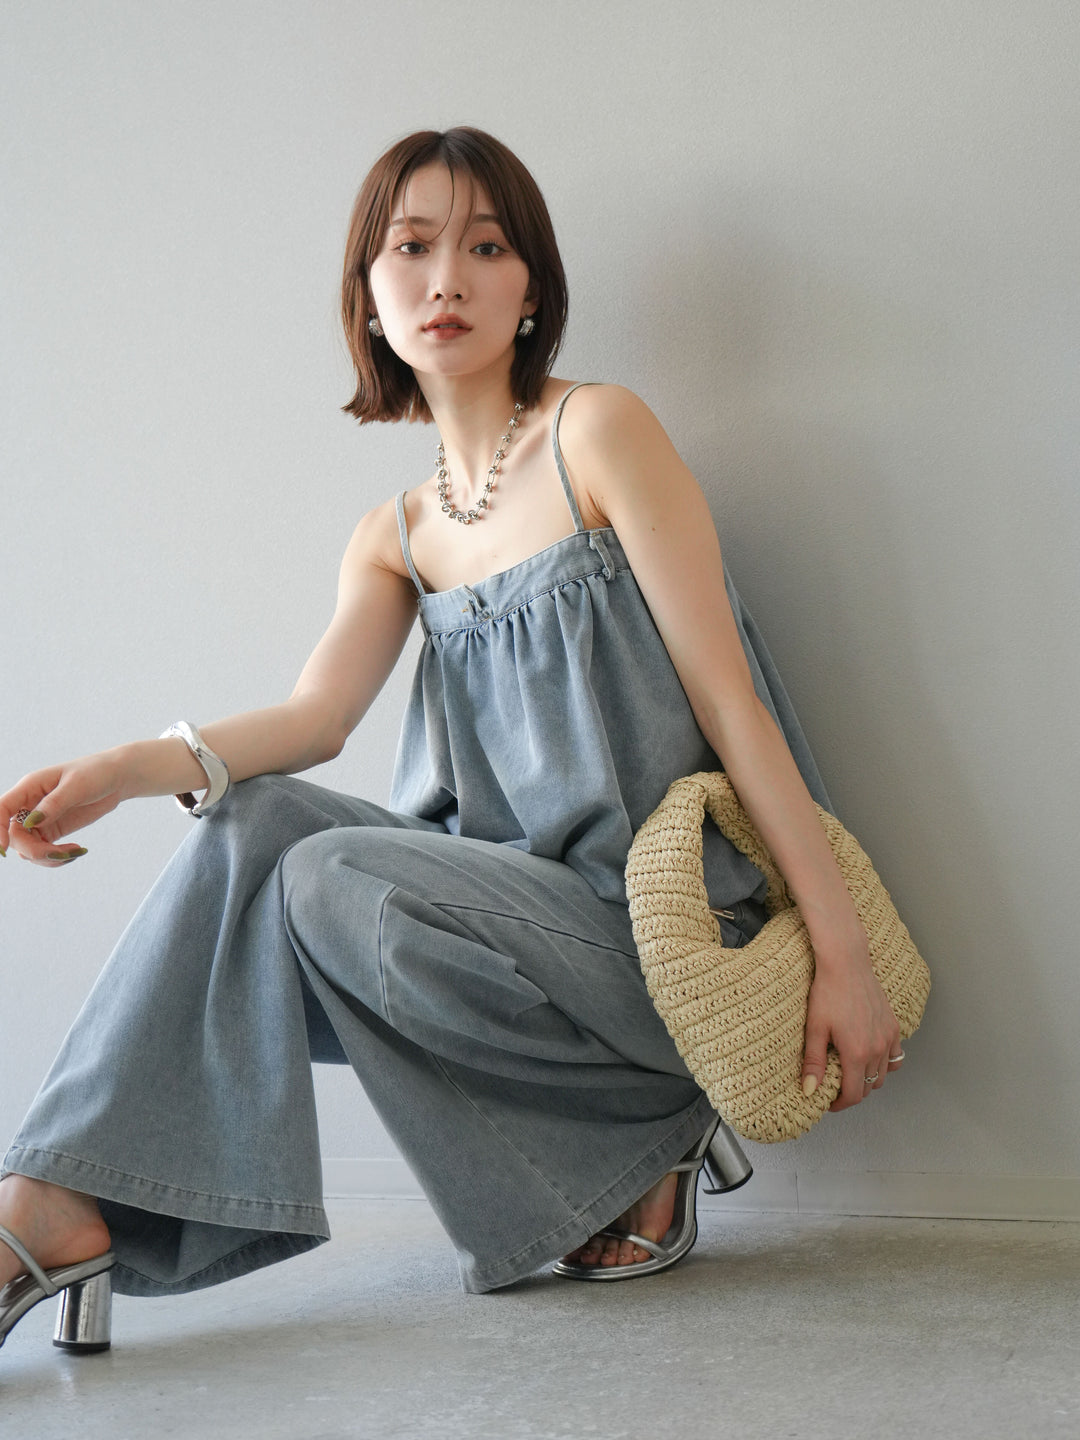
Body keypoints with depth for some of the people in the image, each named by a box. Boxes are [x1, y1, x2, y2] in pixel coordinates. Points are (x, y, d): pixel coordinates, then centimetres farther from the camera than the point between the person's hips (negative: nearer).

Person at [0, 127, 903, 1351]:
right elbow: (315, 714, -4)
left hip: (660, 921, -5)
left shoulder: (598, 434, -3)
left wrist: (841, 952, -12)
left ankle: (644, 1131, -8)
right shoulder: (397, 537, 14)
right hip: (507, 900, 6)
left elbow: (729, 701, -8)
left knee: (338, 882, -25)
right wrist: (128, 769, -24)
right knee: (250, 819, -14)